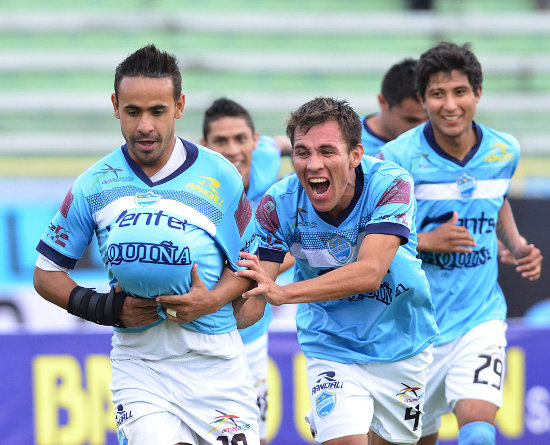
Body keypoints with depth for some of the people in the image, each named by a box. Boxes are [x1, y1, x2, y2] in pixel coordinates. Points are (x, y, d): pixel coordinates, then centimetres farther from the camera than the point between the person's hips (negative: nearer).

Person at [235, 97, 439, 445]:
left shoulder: (391, 184, -23)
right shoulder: (279, 204, -17)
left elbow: (370, 272, -35)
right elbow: (252, 300, -19)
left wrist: (283, 293, -46)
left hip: (400, 347, 1)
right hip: (332, 348, -1)